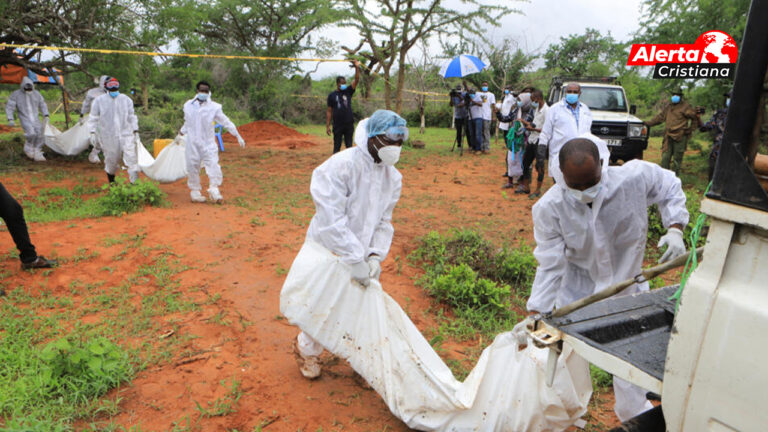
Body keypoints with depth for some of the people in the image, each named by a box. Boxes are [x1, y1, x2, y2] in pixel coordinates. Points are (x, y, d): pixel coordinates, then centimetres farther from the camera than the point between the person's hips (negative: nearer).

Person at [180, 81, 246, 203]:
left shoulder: (214, 107, -1)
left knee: (213, 165, -12)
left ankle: (214, 191, -1)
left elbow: (226, 122, 4)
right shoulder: (188, 105, 7)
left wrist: (238, 136, 4)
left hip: (208, 143, -2)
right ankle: (195, 192, 17)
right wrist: (180, 135, 33)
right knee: (193, 167, 5)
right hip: (193, 142, 2)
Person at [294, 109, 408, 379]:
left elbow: (384, 222, 1)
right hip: (328, 251, -5)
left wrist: (375, 256, -14)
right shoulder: (339, 167, -26)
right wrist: (355, 260, -30)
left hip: (362, 253, 6)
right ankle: (307, 350, 38)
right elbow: (332, 221, -29)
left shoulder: (393, 177, -2)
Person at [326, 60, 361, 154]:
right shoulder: (332, 95, 2)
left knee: (349, 146, 8)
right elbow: (329, 111, 2)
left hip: (349, 125, 2)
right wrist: (327, 126, -3)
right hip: (338, 125, -2)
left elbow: (356, 80, -4)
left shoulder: (348, 91, 7)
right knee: (337, 147, 4)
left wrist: (357, 68, -18)